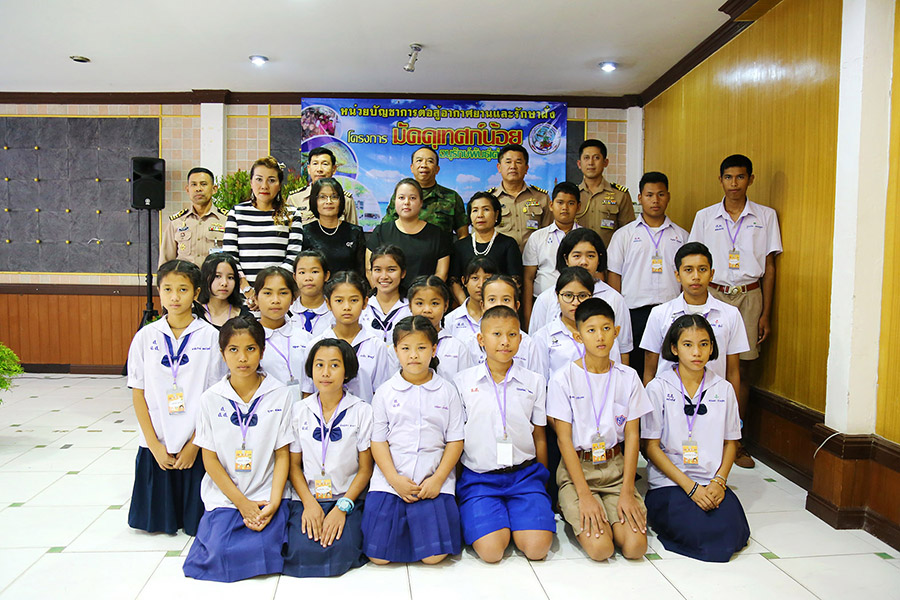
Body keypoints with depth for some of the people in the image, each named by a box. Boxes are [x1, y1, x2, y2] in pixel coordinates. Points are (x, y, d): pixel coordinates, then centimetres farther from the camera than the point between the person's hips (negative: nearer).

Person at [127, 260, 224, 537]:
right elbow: (138, 393, 1)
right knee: (157, 519, 14)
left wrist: (195, 444, -8)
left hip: (196, 445, -2)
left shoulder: (210, 336, -6)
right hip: (155, 444, 2)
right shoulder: (146, 336, -1)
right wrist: (154, 445, -4)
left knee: (197, 523, 8)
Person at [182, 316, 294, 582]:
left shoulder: (279, 395, -3)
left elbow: (283, 454, -1)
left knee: (264, 551, -19)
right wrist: (241, 502, -8)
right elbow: (210, 458, 0)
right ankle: (214, 527, 13)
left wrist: (273, 503, -12)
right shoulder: (211, 398, -1)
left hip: (268, 495, -1)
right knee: (223, 555, -17)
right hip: (224, 497, 1)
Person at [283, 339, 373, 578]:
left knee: (342, 551, -24)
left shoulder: (362, 411, -1)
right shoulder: (299, 411, 6)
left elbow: (365, 467, -1)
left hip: (348, 498, -1)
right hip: (307, 497, 1)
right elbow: (294, 464, 6)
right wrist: (309, 503, -9)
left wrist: (343, 506, -12)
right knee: (302, 552, -22)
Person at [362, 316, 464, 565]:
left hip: (434, 481, 0)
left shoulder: (447, 391, 3)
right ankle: (401, 524, 21)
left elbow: (455, 440, 2)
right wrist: (395, 480, -10)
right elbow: (378, 441, 2)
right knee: (378, 556, -8)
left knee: (434, 555, -12)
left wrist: (437, 479, -9)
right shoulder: (385, 392, 4)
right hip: (389, 480, 1)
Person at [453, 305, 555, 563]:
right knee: (490, 550, -19)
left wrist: (541, 480, 12)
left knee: (537, 548, -17)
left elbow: (539, 437, 12)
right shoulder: (462, 382, 1)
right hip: (479, 477, -1)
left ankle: (516, 520, 13)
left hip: (524, 473, 1)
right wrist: (455, 481, 4)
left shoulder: (534, 382, 6)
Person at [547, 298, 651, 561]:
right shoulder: (564, 378, -7)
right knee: (600, 547, -19)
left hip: (616, 467, 3)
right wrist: (584, 494, -15)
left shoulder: (628, 377, 2)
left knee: (635, 546, -17)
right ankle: (577, 513, 10)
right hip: (577, 468, -2)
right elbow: (564, 439, -8)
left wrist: (627, 491, -8)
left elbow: (632, 436, 1)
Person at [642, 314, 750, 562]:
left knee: (730, 532, -21)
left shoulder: (723, 389, 6)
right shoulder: (658, 388, -5)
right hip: (669, 481, -3)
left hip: (712, 482, 3)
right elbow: (652, 447, -6)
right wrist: (690, 486, -14)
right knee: (699, 531, -24)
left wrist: (718, 481, -6)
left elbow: (730, 442, 11)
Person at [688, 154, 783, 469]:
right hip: (712, 295, 0)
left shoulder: (766, 216, 6)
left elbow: (769, 268, 7)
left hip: (749, 295, 0)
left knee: (742, 369, 3)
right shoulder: (705, 216, 6)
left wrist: (765, 313, 3)